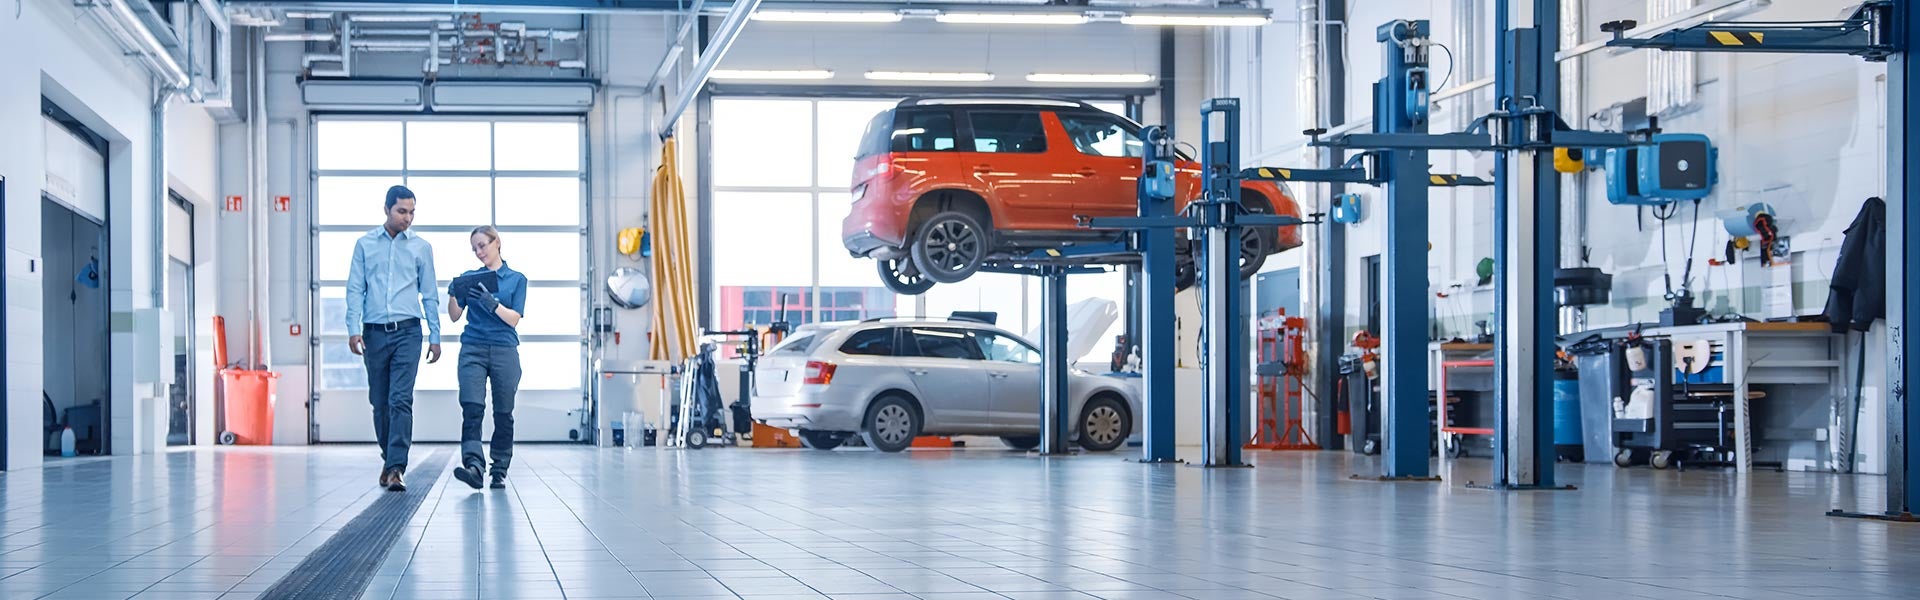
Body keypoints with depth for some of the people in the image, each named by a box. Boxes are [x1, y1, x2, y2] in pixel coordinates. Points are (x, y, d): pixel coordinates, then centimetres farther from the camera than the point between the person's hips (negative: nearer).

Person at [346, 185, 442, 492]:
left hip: (407, 331, -2)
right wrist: (354, 329, -6)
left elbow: (430, 294, 9)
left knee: (401, 400, -13)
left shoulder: (421, 247, 7)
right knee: (379, 401, 9)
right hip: (375, 332, 2)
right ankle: (389, 459, 25)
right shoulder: (365, 244, 7)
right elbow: (355, 289, 5)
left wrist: (435, 336, 5)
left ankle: (397, 467, -19)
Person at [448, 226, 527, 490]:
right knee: (472, 408, -17)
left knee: (503, 414, 2)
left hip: (505, 351, 0)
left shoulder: (516, 279, 8)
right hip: (473, 349, 0)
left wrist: (492, 303, -19)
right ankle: (473, 465, -31)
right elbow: (455, 316, 9)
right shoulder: (469, 277, 12)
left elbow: (514, 318, -2)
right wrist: (453, 295, -11)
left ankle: (499, 471, 10)